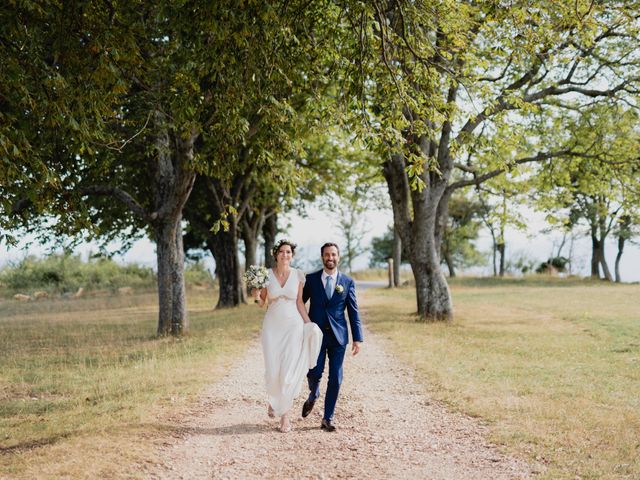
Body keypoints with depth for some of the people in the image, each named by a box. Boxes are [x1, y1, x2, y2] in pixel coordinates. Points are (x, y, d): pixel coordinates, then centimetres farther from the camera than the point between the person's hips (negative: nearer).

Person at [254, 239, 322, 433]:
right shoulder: (267, 274, -1)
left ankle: (284, 413, 7)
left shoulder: (298, 275, -1)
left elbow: (299, 302, 4)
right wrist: (257, 294, -17)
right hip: (272, 326, 0)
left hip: (293, 326, 0)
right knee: (272, 371, -3)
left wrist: (309, 324, -3)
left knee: (289, 371, -6)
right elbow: (261, 302, 5)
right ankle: (273, 399, 31)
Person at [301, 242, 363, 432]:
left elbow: (353, 312, 4)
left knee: (335, 379, 0)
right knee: (314, 374, -4)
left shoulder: (347, 282, 3)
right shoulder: (311, 279, 3)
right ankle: (313, 397, 31)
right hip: (316, 334, 0)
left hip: (338, 336, 1)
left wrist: (357, 338, -1)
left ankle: (328, 419, 12)